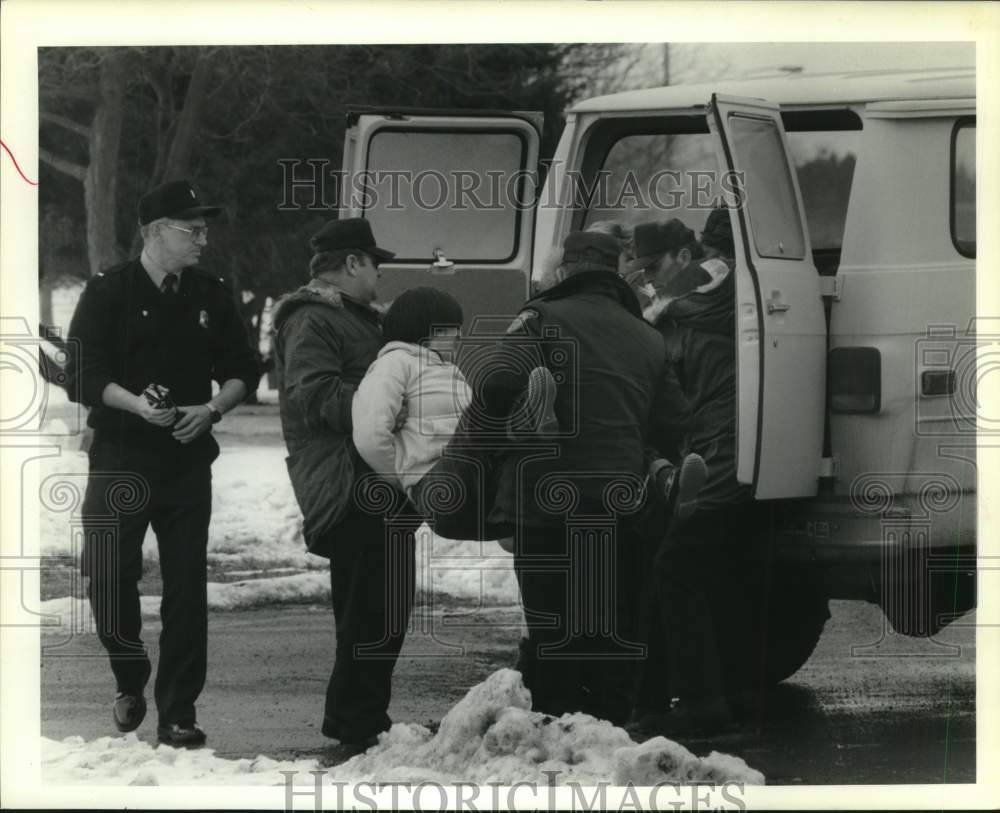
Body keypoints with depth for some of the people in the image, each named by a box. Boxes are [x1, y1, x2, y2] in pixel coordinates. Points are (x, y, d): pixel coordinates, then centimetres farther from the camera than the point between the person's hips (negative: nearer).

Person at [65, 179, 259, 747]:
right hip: (121, 460, -3)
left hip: (187, 460, 3)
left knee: (187, 587, 0)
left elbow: (243, 371, 11)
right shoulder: (109, 293, -4)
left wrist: (212, 408, -9)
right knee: (109, 578, -8)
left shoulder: (212, 296, 7)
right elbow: (85, 378, -9)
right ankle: (132, 681, 19)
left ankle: (178, 713, 6)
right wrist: (137, 405, -25)